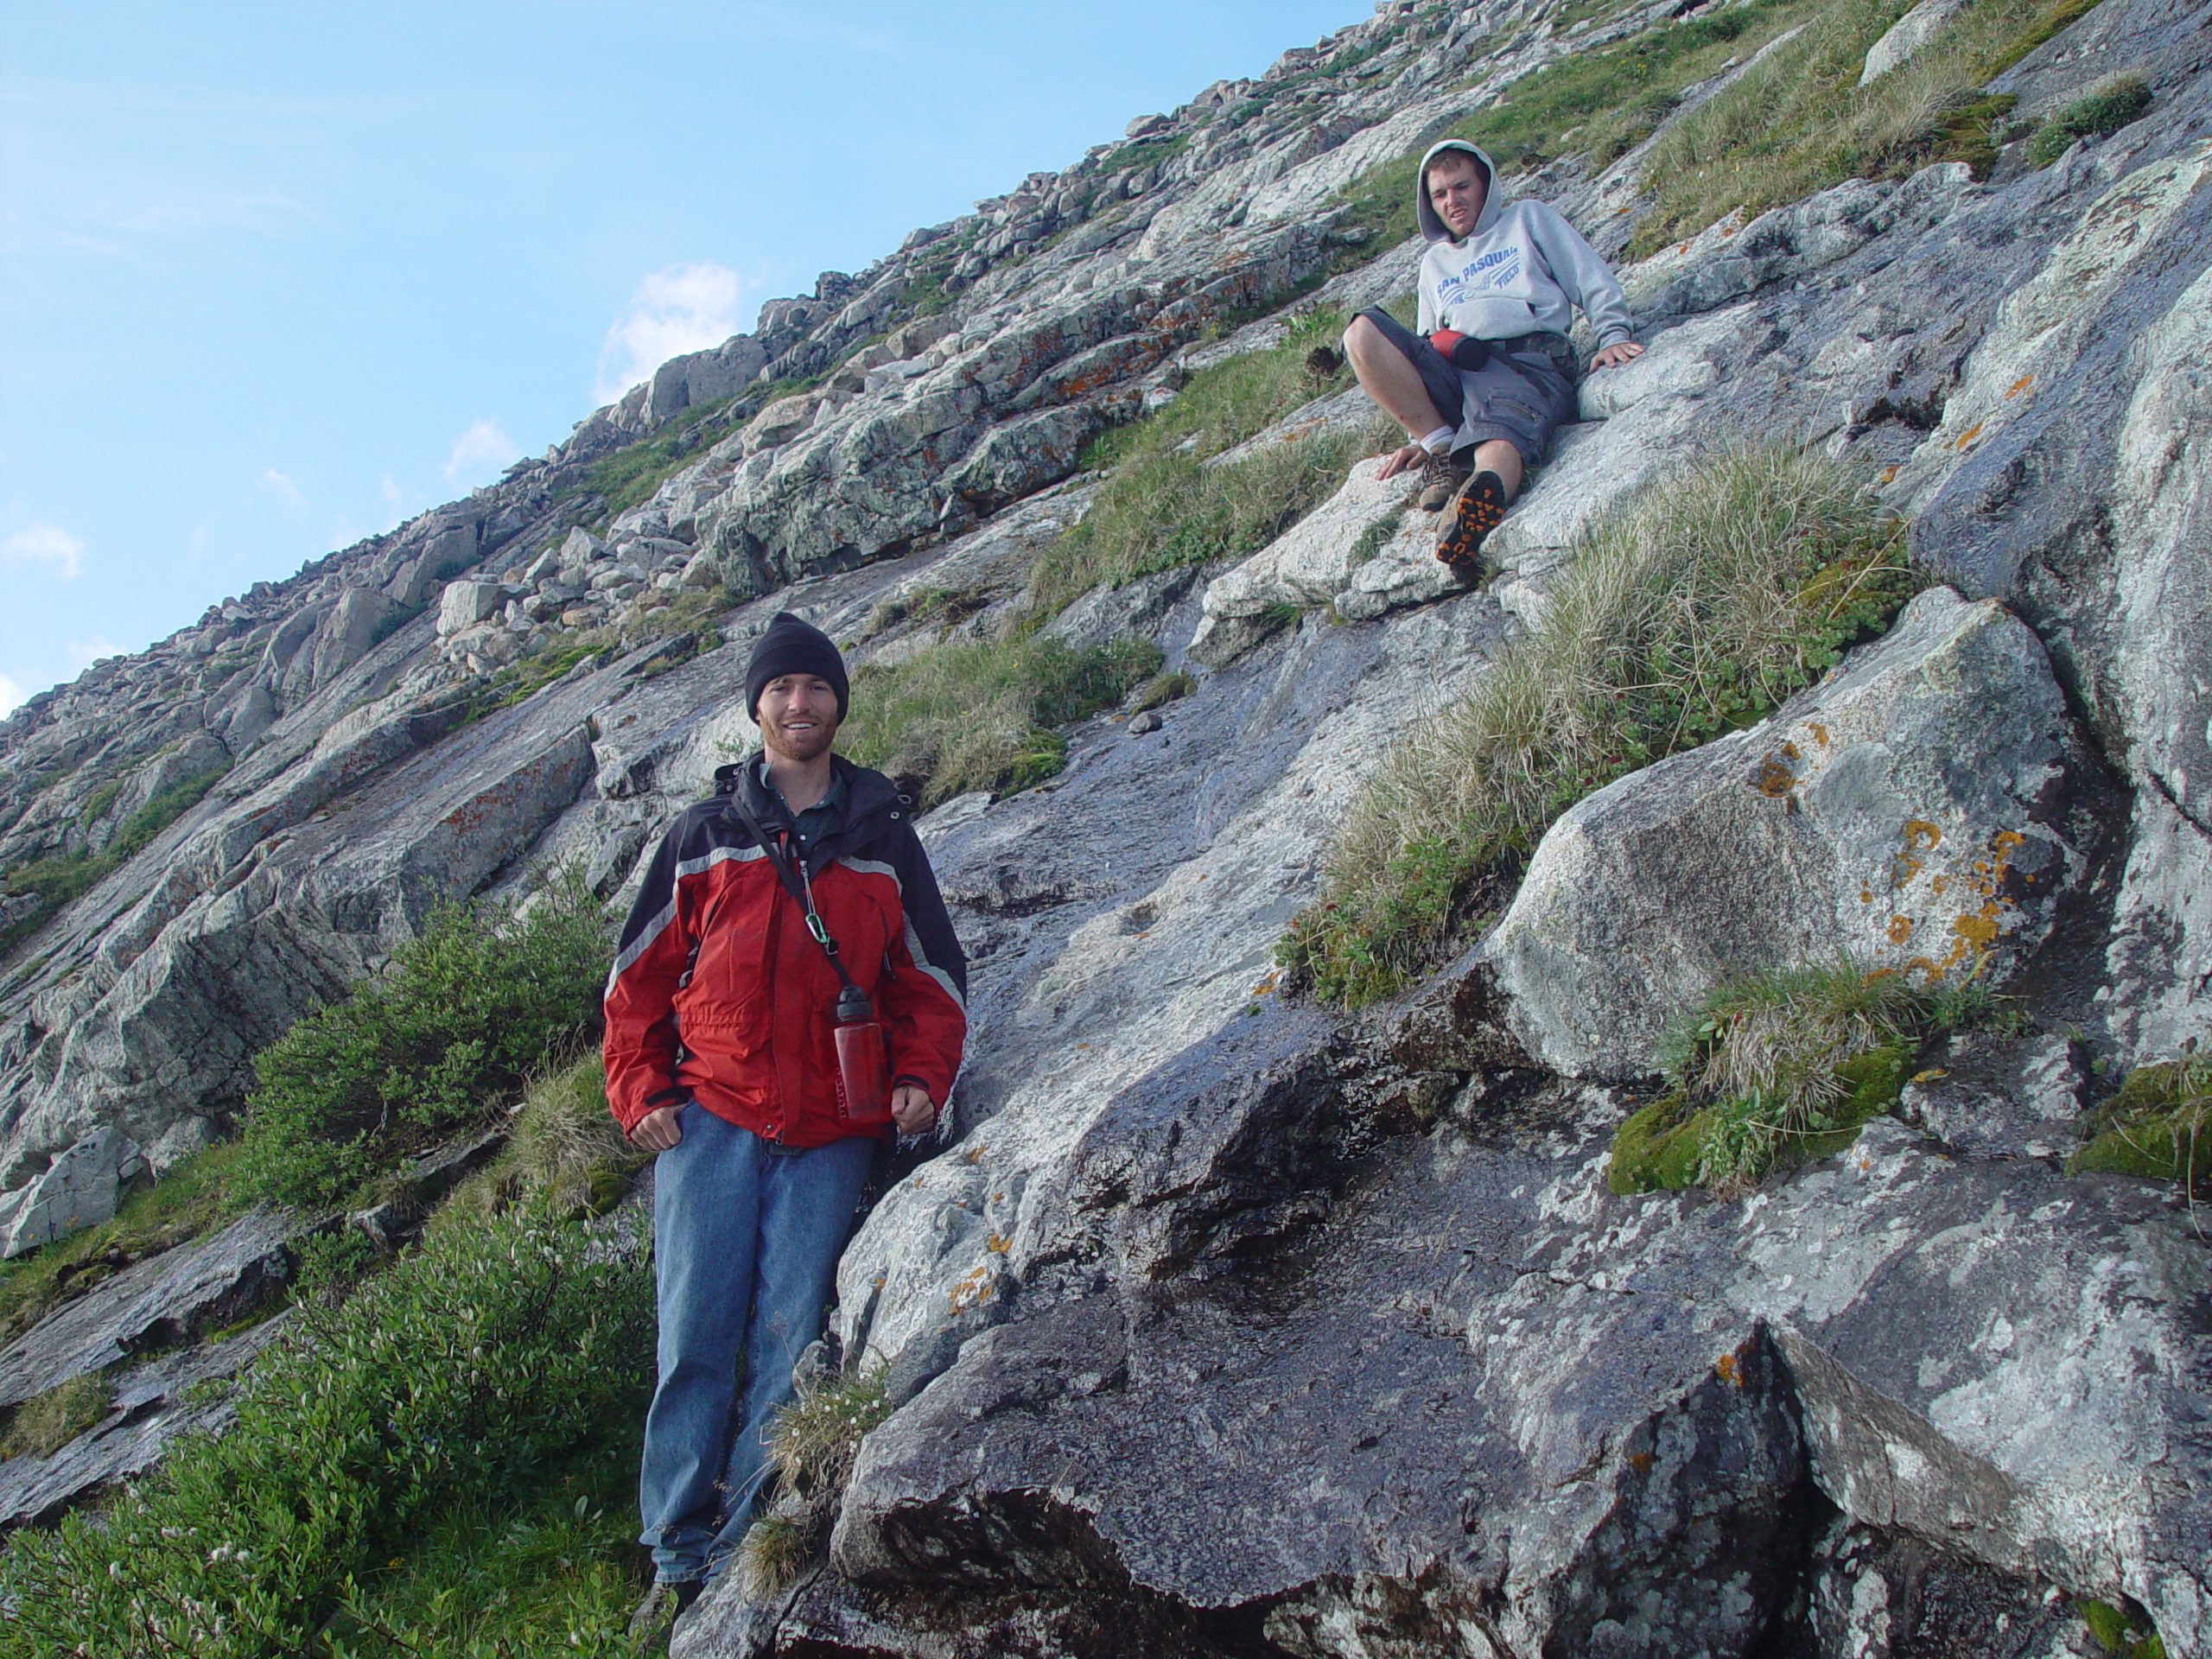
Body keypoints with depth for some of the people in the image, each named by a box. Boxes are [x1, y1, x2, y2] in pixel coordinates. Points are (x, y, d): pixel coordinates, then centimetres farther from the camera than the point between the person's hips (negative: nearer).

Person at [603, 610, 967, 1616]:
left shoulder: (882, 837, 11)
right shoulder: (703, 837, 10)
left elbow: (931, 976, 14)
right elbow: (638, 976, 12)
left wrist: (922, 1078, -1)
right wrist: (639, 1094, 2)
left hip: (831, 1138, 0)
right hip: (712, 1122, 0)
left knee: (789, 1340, -4)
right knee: (695, 1337, -3)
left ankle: (747, 1556, 4)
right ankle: (679, 1553, 8)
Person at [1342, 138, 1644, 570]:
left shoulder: (1528, 218, 27)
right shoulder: (1434, 263, 36)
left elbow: (1594, 283, 17)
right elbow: (1426, 348, 31)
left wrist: (1613, 336, -2)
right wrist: (1422, 439, 19)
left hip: (1528, 363, -4)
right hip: (1451, 370, 4)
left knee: (1499, 435, -40)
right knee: (1362, 332, -23)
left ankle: (1483, 495, -76)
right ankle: (1443, 446, -27)